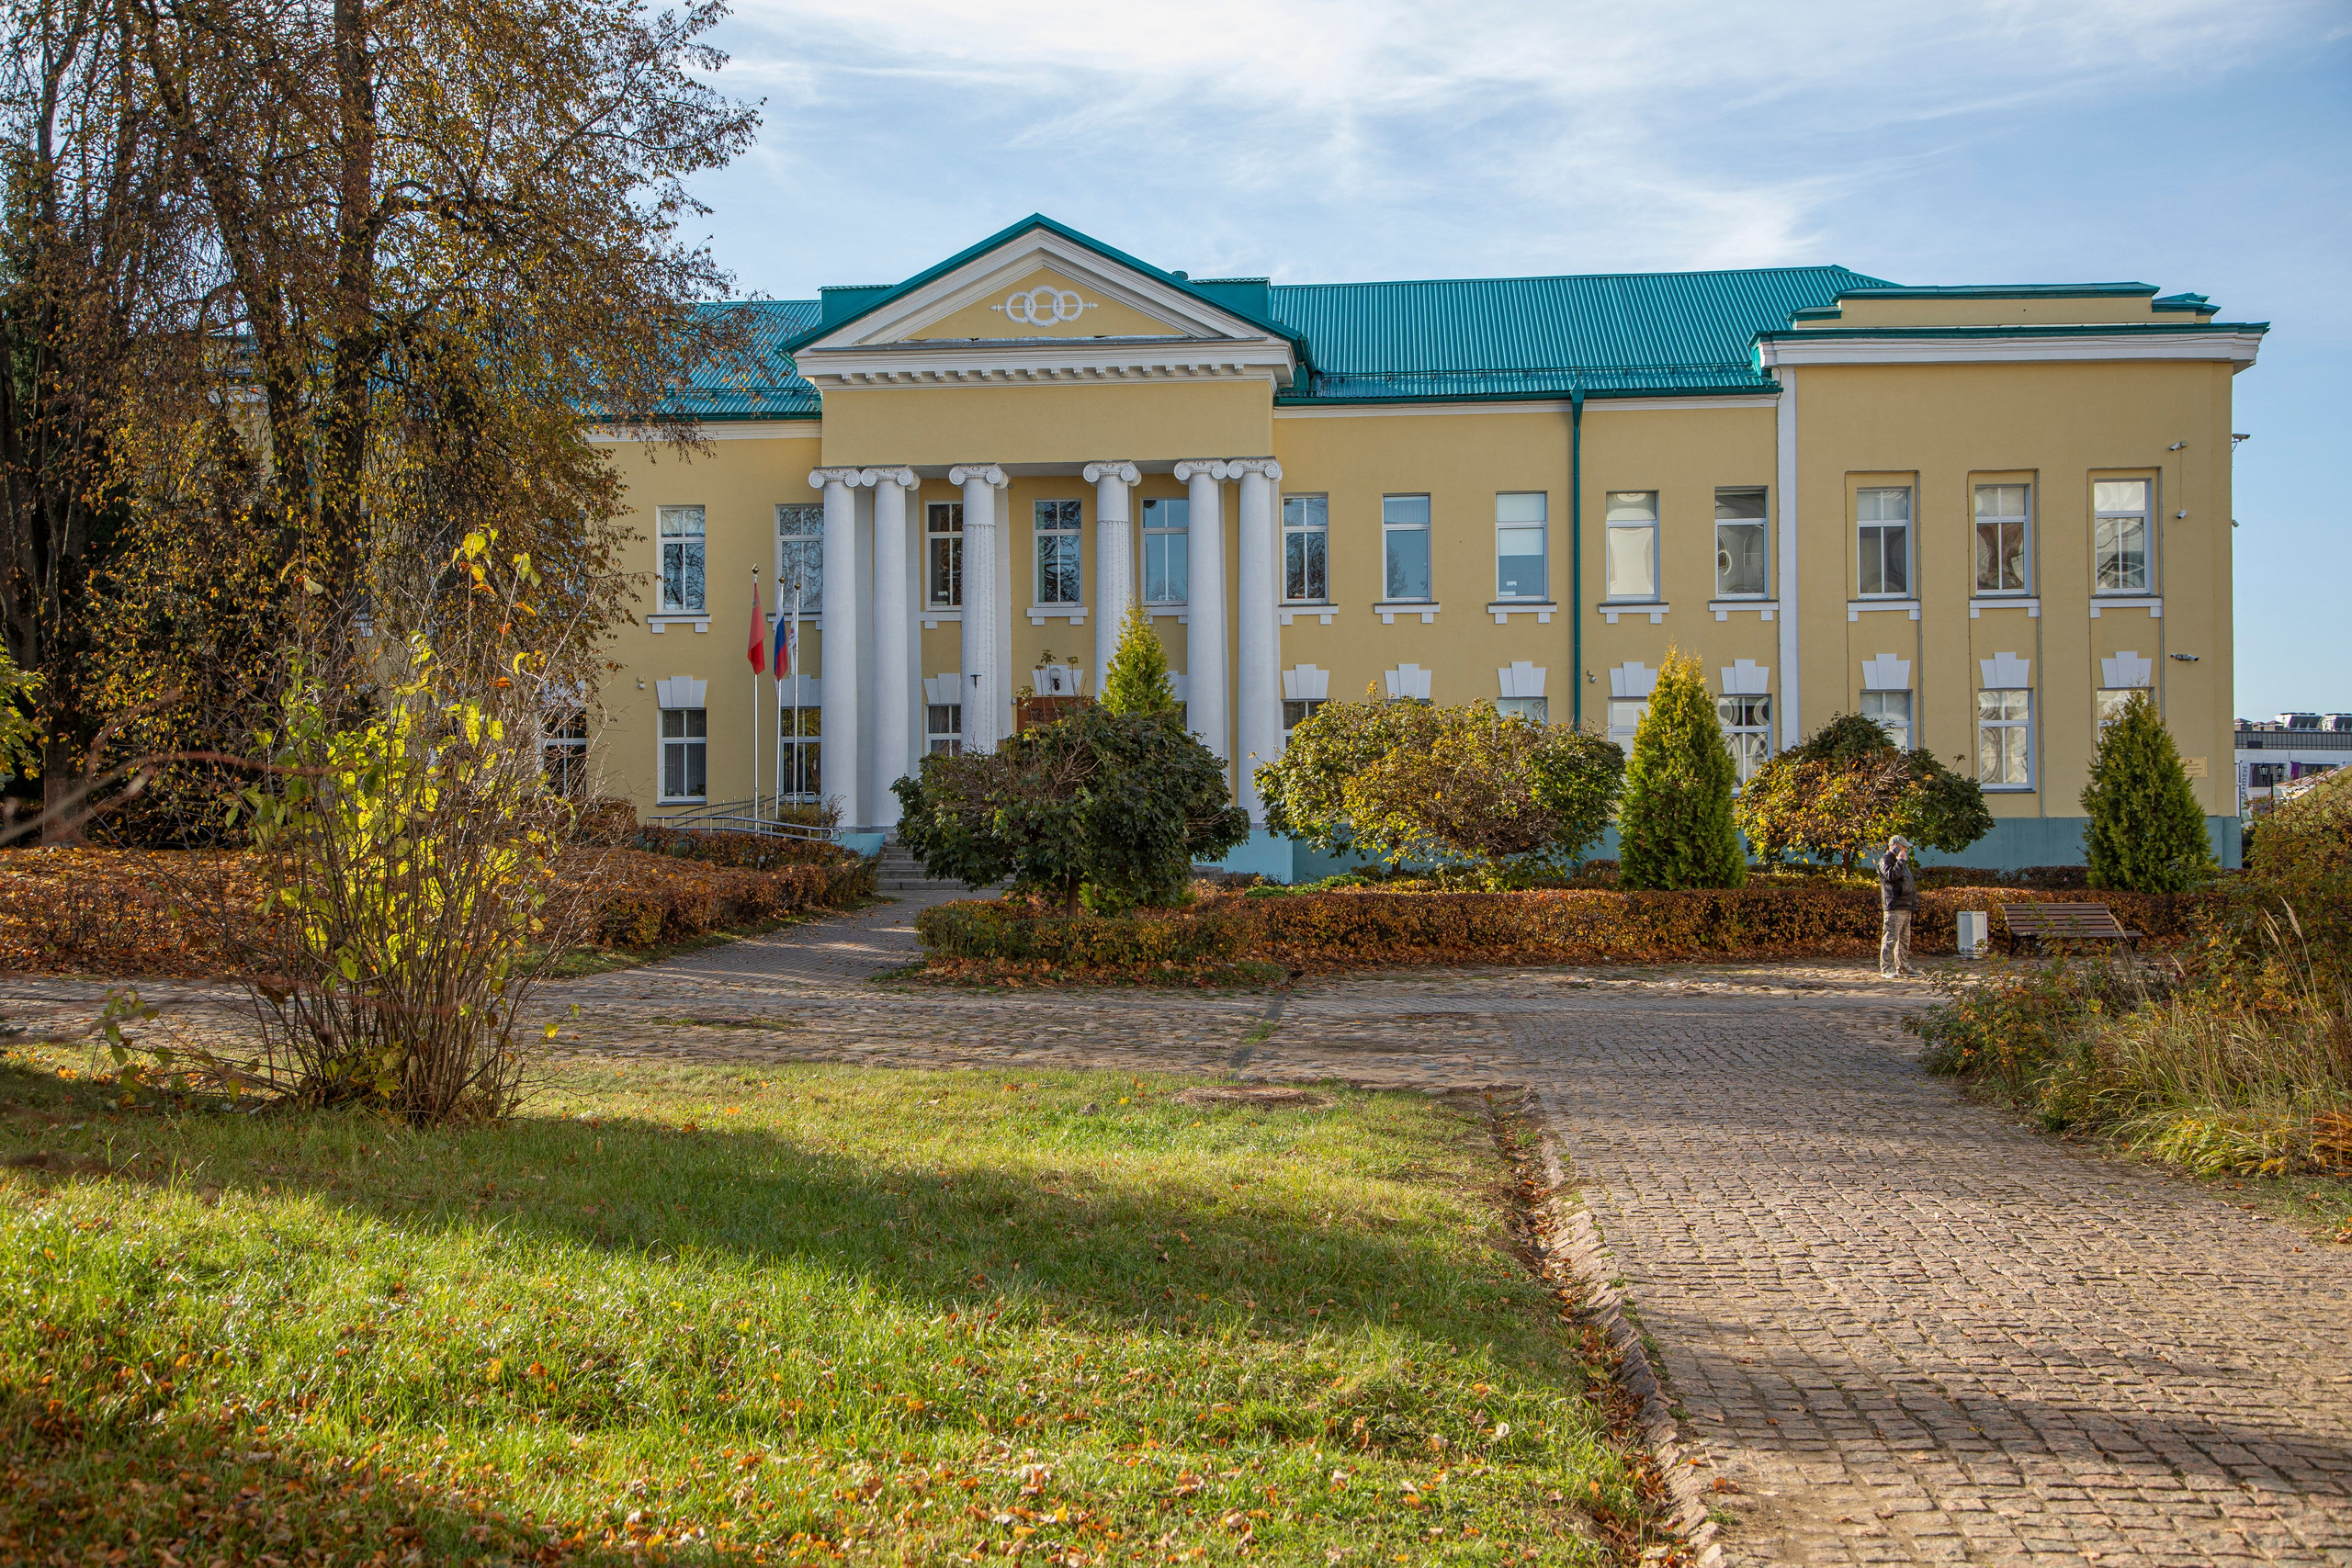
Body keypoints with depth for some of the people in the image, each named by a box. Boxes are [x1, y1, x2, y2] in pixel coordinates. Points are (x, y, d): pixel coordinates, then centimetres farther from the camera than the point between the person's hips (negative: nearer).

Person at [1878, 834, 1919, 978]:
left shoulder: (1899, 862, 25)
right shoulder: (1885, 861, -6)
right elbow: (1891, 875, -26)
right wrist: (1901, 861, -16)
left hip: (1906, 908, 10)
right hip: (1894, 908, -10)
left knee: (1904, 939, 14)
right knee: (1890, 938, -12)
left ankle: (1903, 966, 22)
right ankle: (1886, 970, -14)